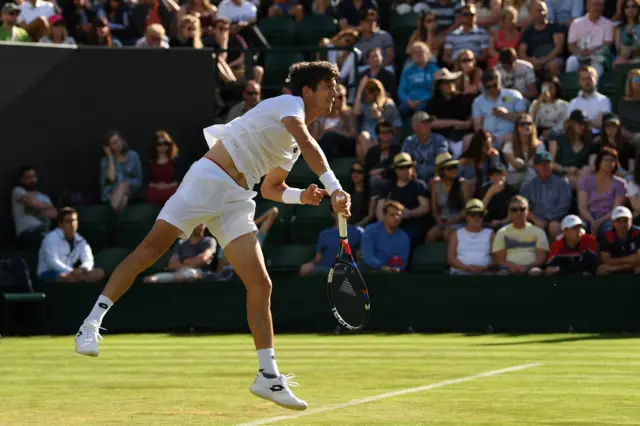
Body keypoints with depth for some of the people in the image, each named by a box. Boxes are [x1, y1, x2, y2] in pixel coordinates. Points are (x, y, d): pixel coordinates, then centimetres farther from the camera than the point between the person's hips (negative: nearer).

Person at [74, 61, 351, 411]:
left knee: (261, 284, -3)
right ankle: (92, 323, -2)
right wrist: (333, 187, -33)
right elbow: (309, 144, -23)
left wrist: (302, 196, 8)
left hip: (236, 203, 8)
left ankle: (268, 376, -2)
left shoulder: (294, 144, 20)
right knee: (150, 249, -12)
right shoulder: (289, 103, -3)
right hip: (208, 179, -8)